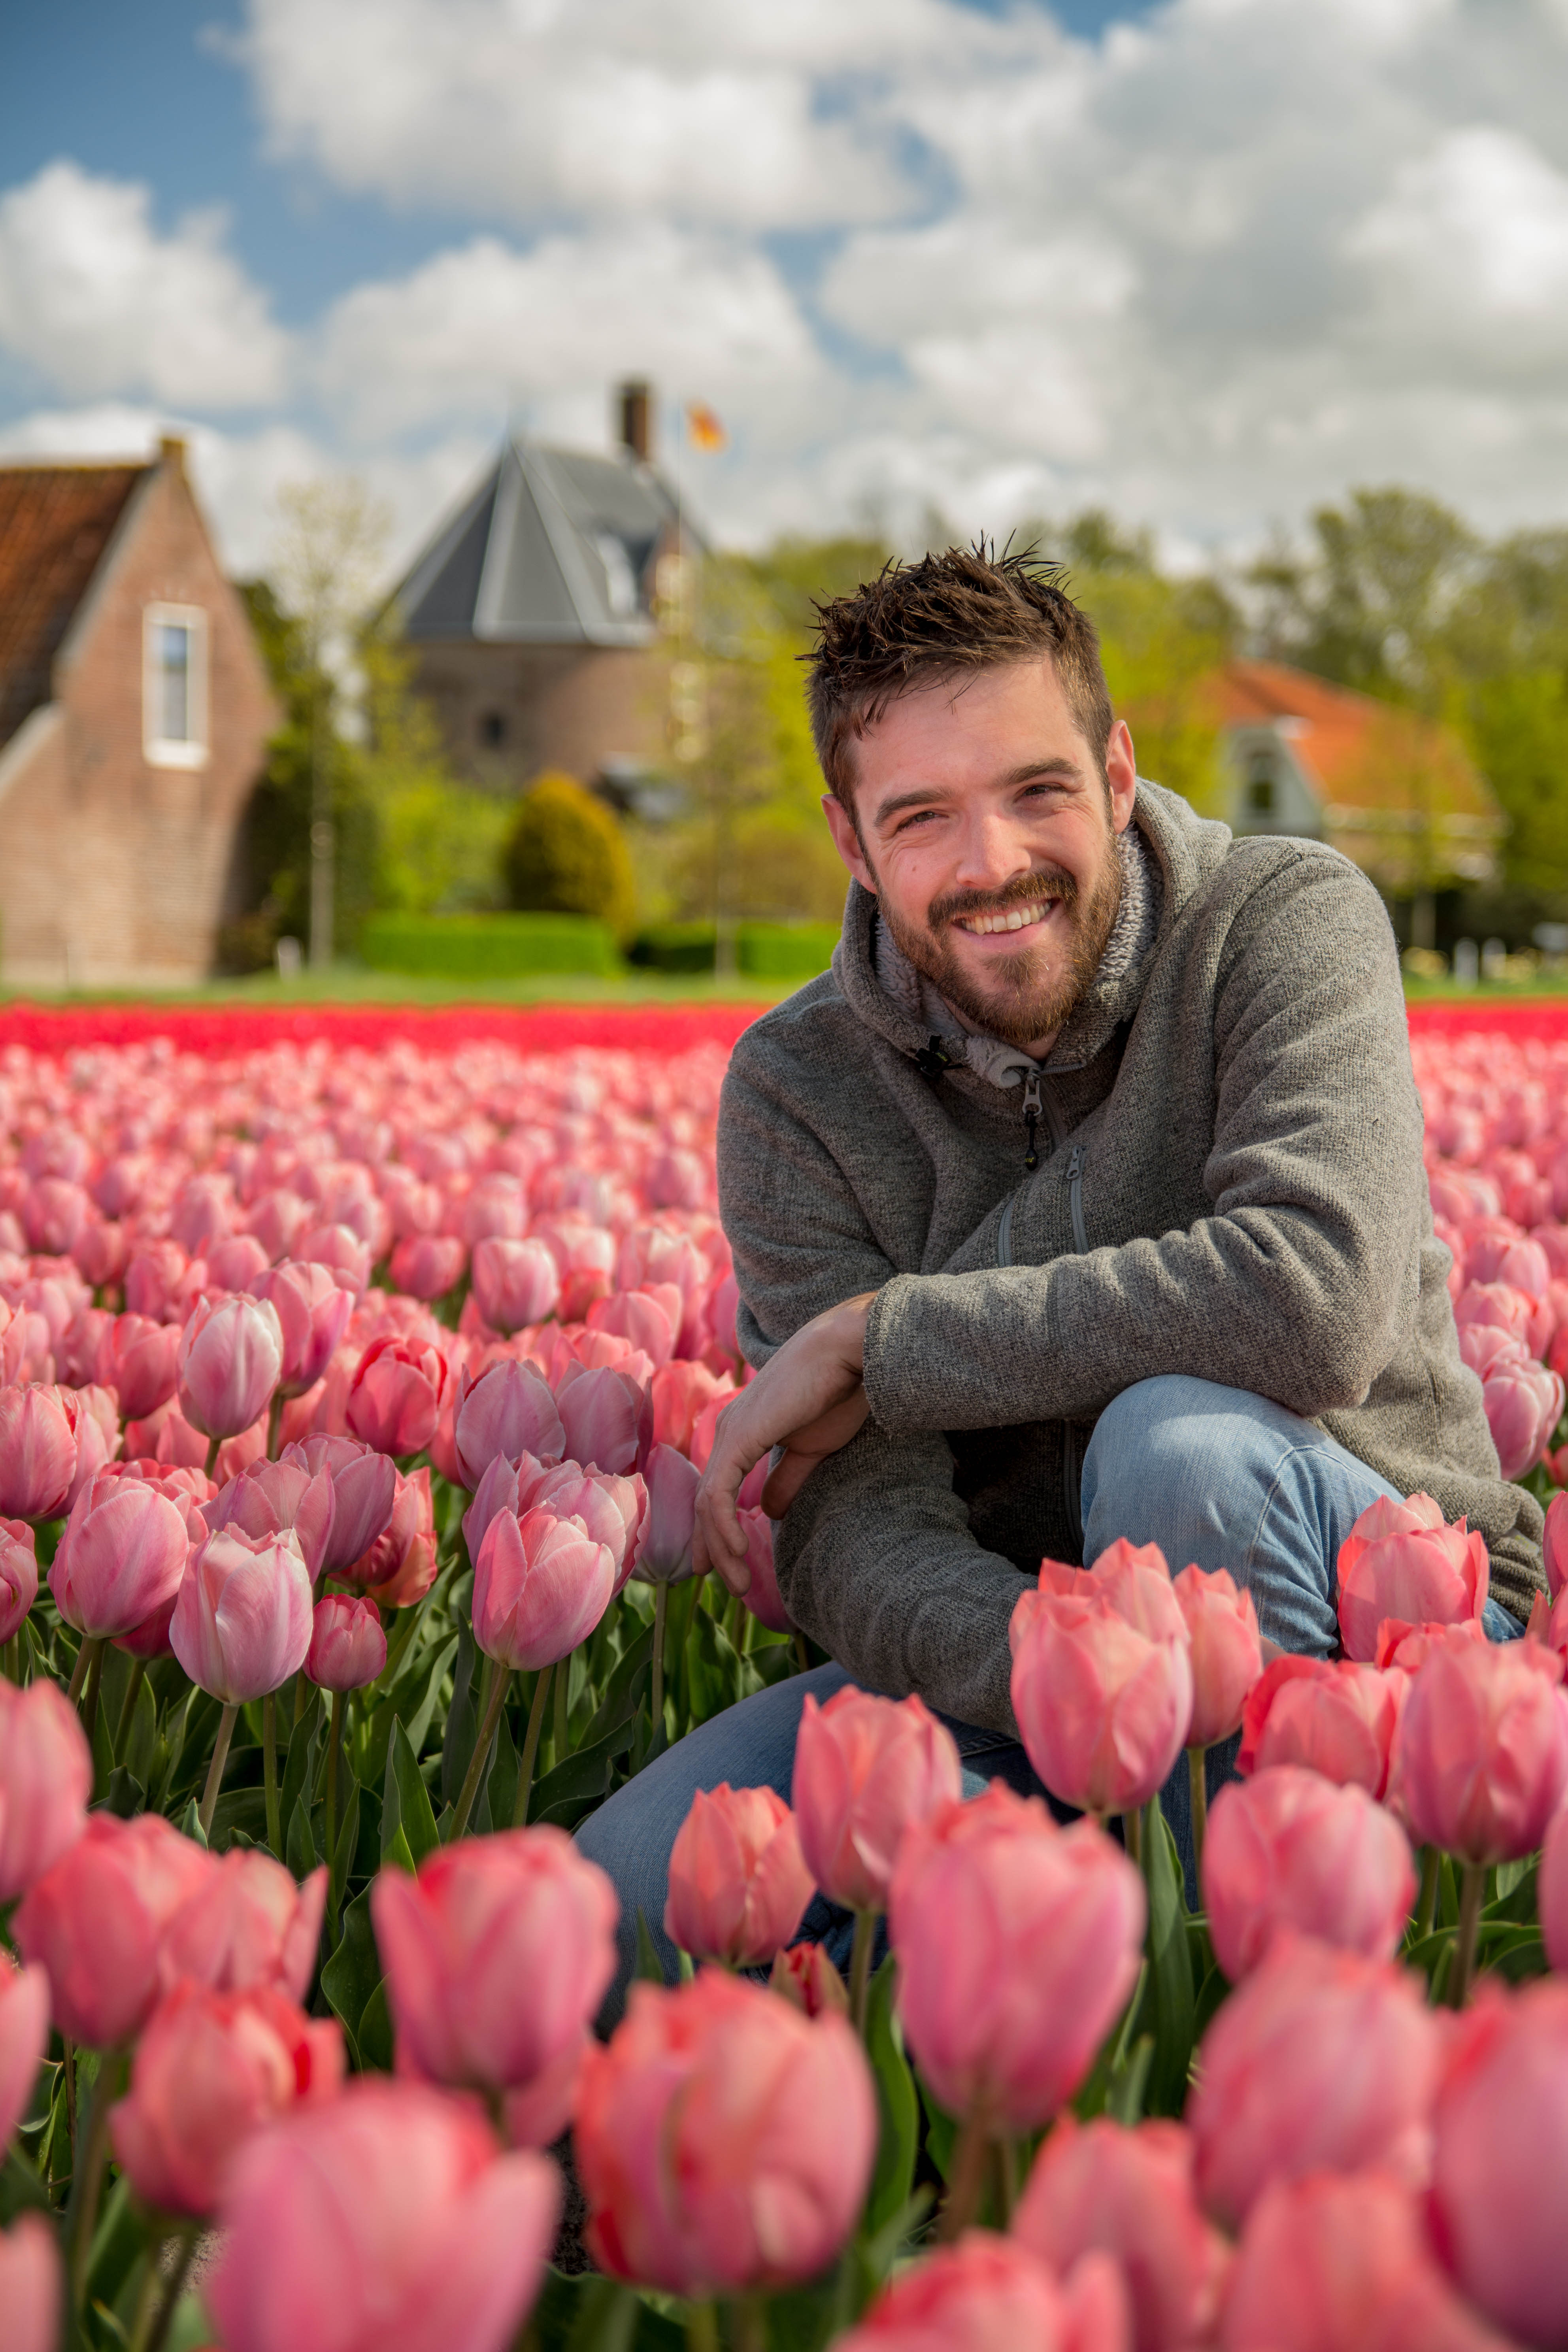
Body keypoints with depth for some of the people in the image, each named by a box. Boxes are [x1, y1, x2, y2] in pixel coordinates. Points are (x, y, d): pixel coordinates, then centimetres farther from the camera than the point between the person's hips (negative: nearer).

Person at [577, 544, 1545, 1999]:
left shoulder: (1285, 923, -12)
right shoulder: (796, 1089, -5)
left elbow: (1319, 1295, -31)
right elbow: (856, 1528, -15)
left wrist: (872, 1337, -22)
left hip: (1373, 1607, -2)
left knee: (1178, 1439, -35)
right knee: (625, 1900, -20)